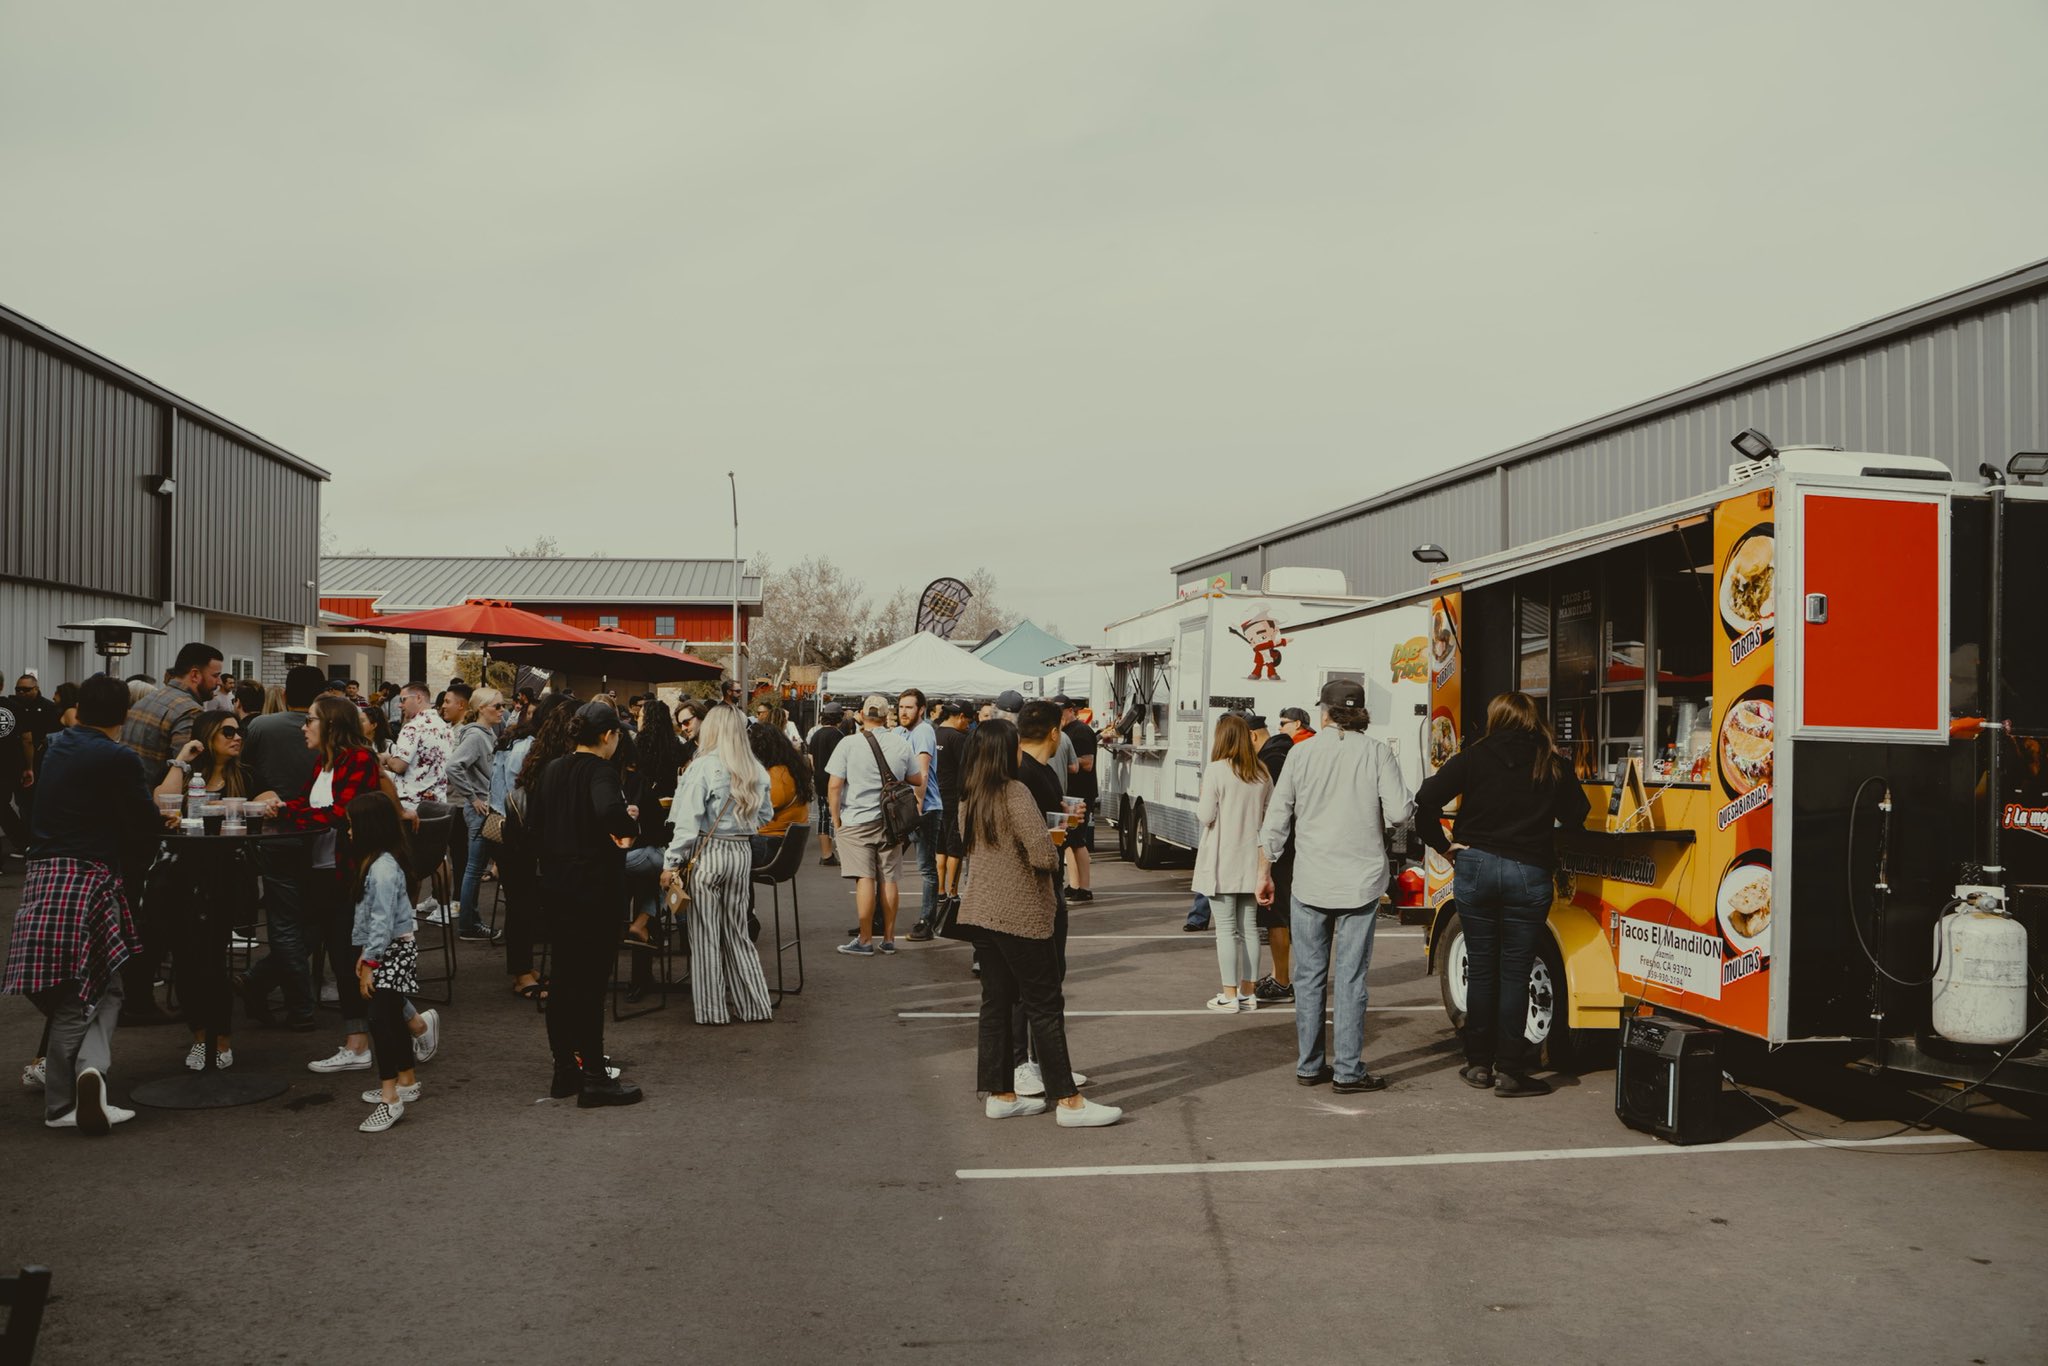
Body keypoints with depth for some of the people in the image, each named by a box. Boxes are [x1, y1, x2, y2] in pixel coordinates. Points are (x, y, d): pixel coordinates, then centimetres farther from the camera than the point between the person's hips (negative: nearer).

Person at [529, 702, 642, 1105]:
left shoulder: (551, 770, 8)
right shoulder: (600, 771, -15)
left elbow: (534, 821, 13)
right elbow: (609, 811, -35)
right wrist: (631, 824, -17)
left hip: (555, 886, 8)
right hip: (594, 887, -8)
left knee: (564, 977, 14)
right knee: (591, 980, -2)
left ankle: (565, 1069, 23)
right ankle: (593, 1077, 4)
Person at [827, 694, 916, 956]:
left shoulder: (849, 744, -10)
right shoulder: (902, 743, 1)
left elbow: (834, 786, -10)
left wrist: (836, 818, 0)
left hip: (857, 821, -3)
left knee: (865, 879, -2)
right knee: (888, 880, 9)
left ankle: (865, 940, 1)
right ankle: (888, 939, 16)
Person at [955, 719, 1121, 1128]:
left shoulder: (969, 798, 9)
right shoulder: (1016, 794, -17)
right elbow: (1043, 855, -24)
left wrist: (1046, 838, 19)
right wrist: (1053, 851, 1)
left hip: (985, 910, 8)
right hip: (1021, 913, -8)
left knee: (996, 1002, 12)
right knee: (1045, 1005, -2)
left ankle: (999, 1095, 17)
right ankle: (1067, 1101, 2)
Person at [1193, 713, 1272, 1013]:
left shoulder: (1216, 770, -13)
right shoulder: (1262, 774, 4)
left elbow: (1206, 816, -14)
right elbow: (1269, 816, 8)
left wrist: (1200, 809, 6)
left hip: (1222, 861, -5)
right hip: (1251, 861, 5)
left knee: (1226, 928, 0)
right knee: (1249, 926, 12)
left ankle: (1229, 995, 3)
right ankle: (1249, 991, 18)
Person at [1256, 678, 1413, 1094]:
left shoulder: (1302, 753, 0)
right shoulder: (1376, 752, -4)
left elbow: (1276, 819, 2)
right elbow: (1399, 811, -11)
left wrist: (1264, 872, 11)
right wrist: (1369, 814, 12)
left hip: (1310, 883, 1)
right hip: (1360, 883, -1)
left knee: (1309, 977, 11)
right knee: (1350, 978, 4)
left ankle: (1309, 1066, 17)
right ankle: (1348, 1071, 6)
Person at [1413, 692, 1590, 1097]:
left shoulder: (1475, 756, 1)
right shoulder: (1553, 764, 4)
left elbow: (1427, 798, -8)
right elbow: (1576, 815, 5)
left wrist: (1442, 844, 1)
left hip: (1476, 867, 1)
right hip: (1529, 874, 0)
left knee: (1480, 969, 11)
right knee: (1515, 973, 4)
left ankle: (1479, 1064, 17)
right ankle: (1509, 1071, 3)